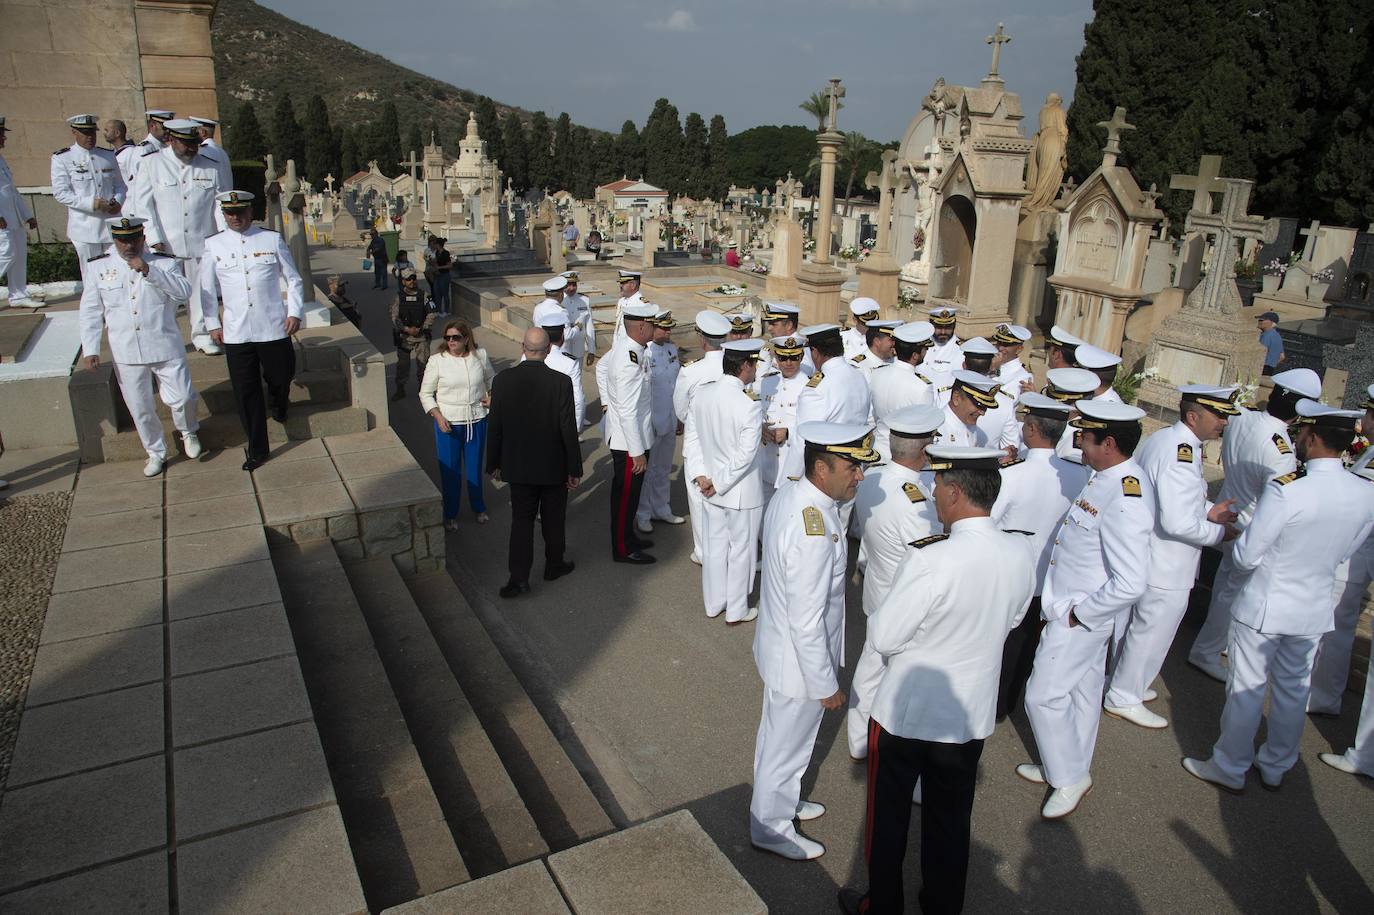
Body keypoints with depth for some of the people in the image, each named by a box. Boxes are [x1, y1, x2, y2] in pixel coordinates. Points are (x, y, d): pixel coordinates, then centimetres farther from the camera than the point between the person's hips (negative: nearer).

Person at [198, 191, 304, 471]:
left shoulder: (272, 240, 4)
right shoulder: (212, 245, 6)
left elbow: (293, 279, 8)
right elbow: (206, 288, 12)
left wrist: (295, 312, -2)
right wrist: (212, 324, 8)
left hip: (274, 328, 0)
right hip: (236, 333, 1)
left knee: (281, 378, 10)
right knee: (246, 392, 2)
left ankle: (279, 406, 47)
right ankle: (257, 449, 13)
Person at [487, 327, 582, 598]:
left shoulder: (503, 380, -9)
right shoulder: (561, 382, -16)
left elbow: (494, 426, -3)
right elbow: (568, 429, -13)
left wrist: (494, 463, 9)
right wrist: (574, 469, -4)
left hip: (518, 466, 2)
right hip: (553, 466, -1)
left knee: (521, 519, 10)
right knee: (553, 518, 16)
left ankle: (519, 576, 4)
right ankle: (554, 565, 33)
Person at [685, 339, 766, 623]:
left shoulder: (702, 394, -7)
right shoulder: (750, 406, -25)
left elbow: (691, 438, -2)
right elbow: (745, 455, -23)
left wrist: (700, 476, -1)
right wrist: (718, 484, -14)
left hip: (709, 485, 6)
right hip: (742, 491, -6)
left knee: (714, 546, 20)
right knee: (741, 549, 13)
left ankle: (713, 604, 36)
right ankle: (736, 610, 29)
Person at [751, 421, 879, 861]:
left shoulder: (787, 493, -7)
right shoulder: (814, 533, -36)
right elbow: (806, 624, -29)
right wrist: (826, 685, -17)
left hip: (779, 644, 9)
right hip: (799, 660, -9)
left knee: (781, 734, 29)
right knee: (787, 745, 15)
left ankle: (782, 800, 53)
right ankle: (771, 828, 39)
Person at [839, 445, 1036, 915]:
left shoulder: (931, 562, -31)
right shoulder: (1020, 552, -11)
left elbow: (882, 638, -22)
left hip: (906, 713, -5)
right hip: (971, 715, 5)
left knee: (889, 818, 18)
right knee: (951, 823, 24)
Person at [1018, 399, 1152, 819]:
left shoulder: (1125, 501, -31)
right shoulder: (1109, 477, -1)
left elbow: (1131, 583, -33)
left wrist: (1080, 613, -21)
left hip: (1083, 618, -9)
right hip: (1077, 607, 9)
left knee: (1044, 694, 3)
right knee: (1082, 690, 22)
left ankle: (1069, 777, 22)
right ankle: (1069, 768, 39)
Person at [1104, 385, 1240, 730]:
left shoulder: (1163, 438, 6)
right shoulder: (1182, 452, -26)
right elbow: (1178, 523, -29)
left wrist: (1207, 510, 7)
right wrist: (1220, 532, -14)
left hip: (1142, 556, 10)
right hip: (1167, 569, -10)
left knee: (1134, 622, 22)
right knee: (1151, 633, 6)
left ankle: (1125, 684, 40)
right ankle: (1123, 699, 21)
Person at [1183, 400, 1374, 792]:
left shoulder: (1285, 492, -27)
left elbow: (1246, 556, -20)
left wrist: (1236, 538, 0)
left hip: (1263, 608, -6)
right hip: (1314, 611, 6)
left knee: (1246, 691, 10)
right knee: (1293, 691, 21)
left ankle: (1229, 768, 25)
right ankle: (1276, 768, 38)